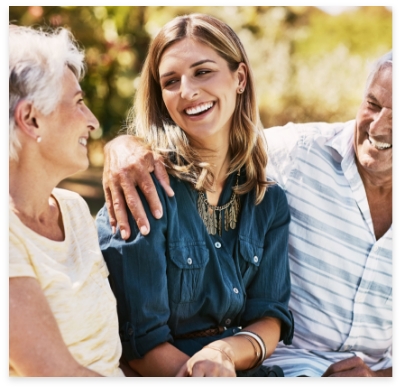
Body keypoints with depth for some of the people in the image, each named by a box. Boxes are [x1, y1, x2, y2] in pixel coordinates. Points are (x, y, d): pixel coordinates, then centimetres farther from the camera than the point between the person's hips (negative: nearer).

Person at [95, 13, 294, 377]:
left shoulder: (270, 201, 6)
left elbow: (271, 318, 4)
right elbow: (140, 339, -11)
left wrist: (223, 352, -17)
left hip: (252, 370, 4)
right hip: (161, 373, -4)